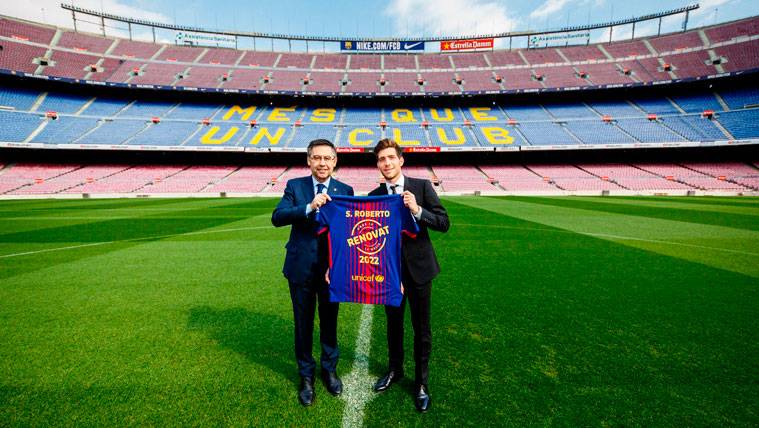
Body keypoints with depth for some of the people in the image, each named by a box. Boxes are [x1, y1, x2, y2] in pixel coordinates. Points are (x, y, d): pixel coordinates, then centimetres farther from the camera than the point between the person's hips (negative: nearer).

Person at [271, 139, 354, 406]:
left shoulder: (345, 191, -2)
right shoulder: (295, 186, -2)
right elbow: (277, 217, -16)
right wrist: (309, 207, -30)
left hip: (332, 268, 0)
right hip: (301, 266, 0)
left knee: (329, 321, 17)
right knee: (303, 323, 15)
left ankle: (330, 369, 42)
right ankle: (306, 375, 39)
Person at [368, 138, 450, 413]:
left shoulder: (422, 186, -7)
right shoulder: (374, 196, -1)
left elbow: (444, 223, -10)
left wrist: (417, 210, -25)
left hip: (418, 267, -2)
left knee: (421, 328, 12)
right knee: (393, 324, 19)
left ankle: (421, 383, 34)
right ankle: (395, 370, 44)